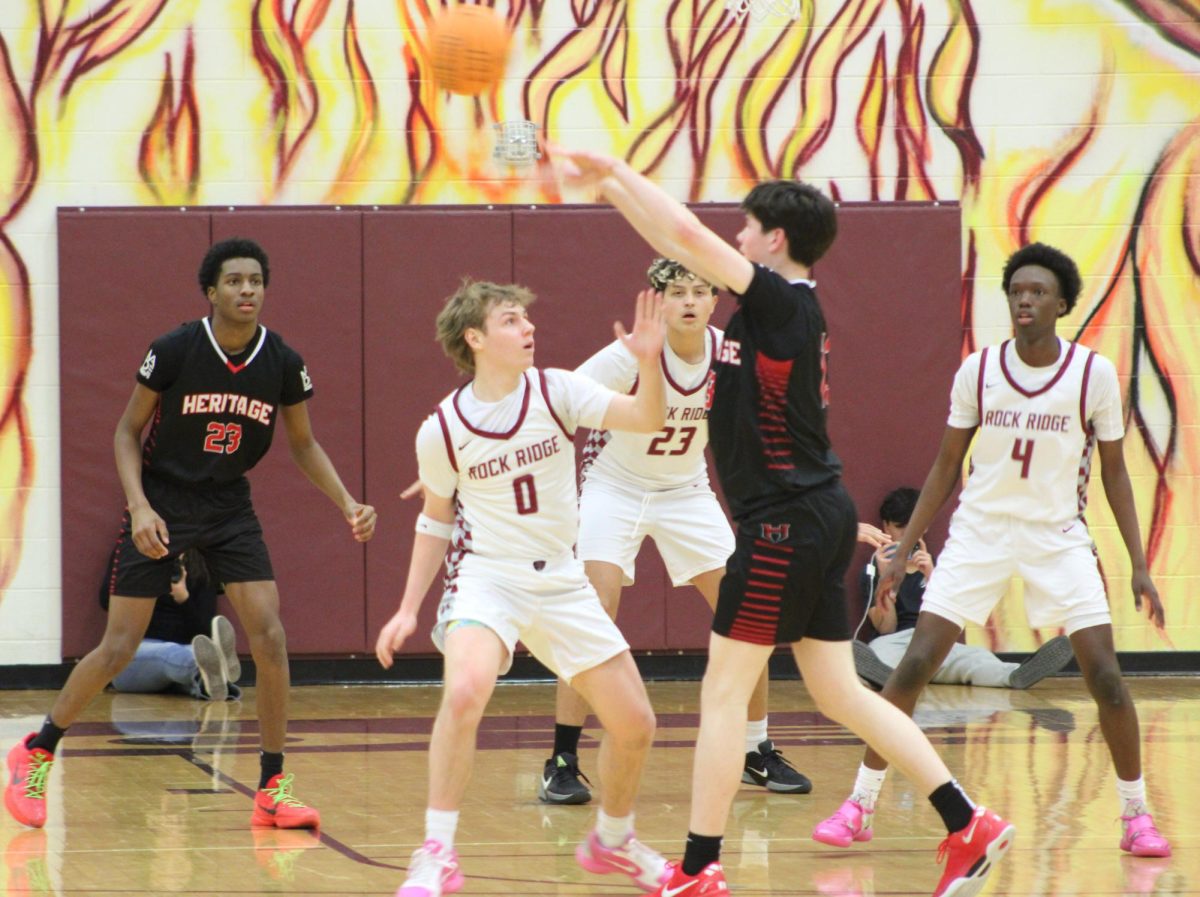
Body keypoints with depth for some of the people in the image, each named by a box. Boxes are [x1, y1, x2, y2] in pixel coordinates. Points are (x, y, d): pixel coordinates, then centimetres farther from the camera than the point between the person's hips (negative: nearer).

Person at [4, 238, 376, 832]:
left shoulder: (282, 364, -7)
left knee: (268, 636, -11)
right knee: (119, 649, -3)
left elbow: (302, 443, 8)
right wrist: (139, 505, -20)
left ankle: (273, 787, -1)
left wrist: (347, 504, -4)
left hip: (229, 505, 3)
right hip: (162, 501, -3)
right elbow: (128, 431, -7)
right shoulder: (174, 351, -17)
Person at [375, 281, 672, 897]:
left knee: (635, 724, 3)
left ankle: (612, 840, 32)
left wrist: (648, 362, -34)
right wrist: (409, 608, 6)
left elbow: (646, 419, -17)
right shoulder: (442, 430, -6)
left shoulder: (555, 391, -5)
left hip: (560, 581, 3)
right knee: (465, 692, -32)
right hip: (486, 575, -3)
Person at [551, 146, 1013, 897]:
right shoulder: (784, 308, 12)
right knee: (839, 691, 13)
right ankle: (969, 827, 12)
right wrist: (608, 185, 20)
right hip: (815, 517, 10)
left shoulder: (783, 302, -14)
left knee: (723, 692, -3)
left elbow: (687, 235, -21)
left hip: (787, 524, -10)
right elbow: (684, 245, 21)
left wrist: (616, 169, -10)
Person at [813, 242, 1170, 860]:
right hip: (979, 531, 1)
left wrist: (1139, 565, -2)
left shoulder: (1093, 374, -7)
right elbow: (945, 467, 6)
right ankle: (860, 805, 2)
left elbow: (1114, 472, 2)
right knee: (915, 664, -7)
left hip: (1058, 535, -1)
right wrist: (903, 552, 3)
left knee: (1104, 674, -9)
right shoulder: (977, 372, -4)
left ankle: (1135, 815, 7)